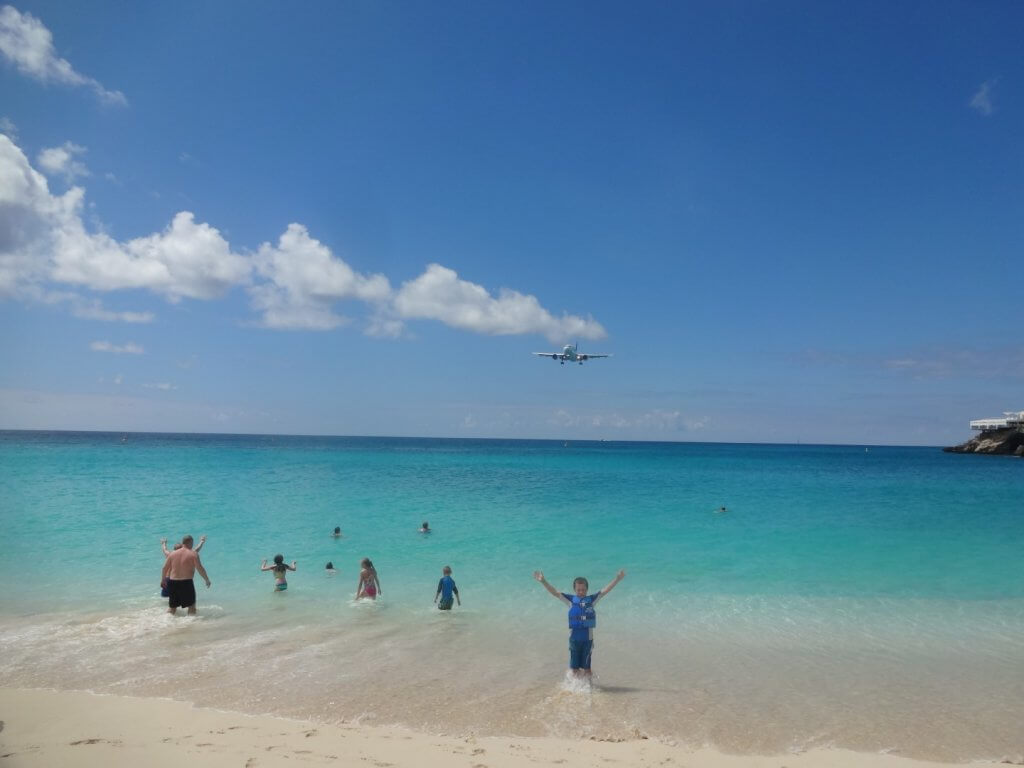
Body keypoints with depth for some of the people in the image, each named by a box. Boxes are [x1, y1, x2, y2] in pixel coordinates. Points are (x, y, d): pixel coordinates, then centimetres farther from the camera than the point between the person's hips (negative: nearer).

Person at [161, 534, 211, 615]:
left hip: (172, 582, 5)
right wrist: (207, 580, 0)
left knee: (172, 607, 19)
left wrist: (163, 580, 26)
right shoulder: (193, 553, -6)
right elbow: (200, 568, -11)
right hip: (186, 583, -5)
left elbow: (165, 568, 12)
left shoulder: (173, 553, 8)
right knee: (191, 605, 7)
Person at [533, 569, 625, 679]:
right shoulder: (570, 599, 1)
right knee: (574, 668, 9)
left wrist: (617, 579, -12)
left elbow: (605, 590, -2)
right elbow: (555, 592, -5)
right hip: (574, 638, 0)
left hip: (587, 638, 0)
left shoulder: (591, 599, 2)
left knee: (586, 667, 6)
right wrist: (543, 581, -16)